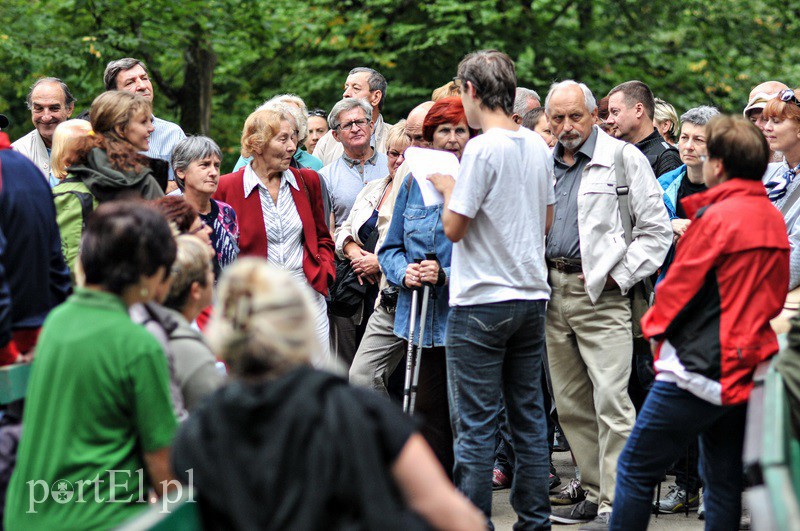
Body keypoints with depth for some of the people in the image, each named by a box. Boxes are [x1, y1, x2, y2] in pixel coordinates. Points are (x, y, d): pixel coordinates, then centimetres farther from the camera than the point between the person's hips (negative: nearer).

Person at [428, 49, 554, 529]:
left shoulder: (483, 148, -15)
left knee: (476, 425, -4)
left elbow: (454, 227, -15)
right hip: (533, 295, 7)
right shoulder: (538, 146, 7)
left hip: (483, 302, -7)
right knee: (530, 417, 11)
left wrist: (447, 187, 4)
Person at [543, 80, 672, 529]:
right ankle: (594, 495, 17)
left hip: (601, 294, -6)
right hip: (554, 291, 6)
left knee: (610, 400, -12)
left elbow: (657, 230, -4)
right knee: (571, 404, 9)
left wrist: (618, 275, -10)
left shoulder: (624, 159, -2)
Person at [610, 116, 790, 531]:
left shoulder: (716, 217, -14)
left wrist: (655, 325, 8)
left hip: (700, 368, -8)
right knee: (724, 481, 12)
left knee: (635, 469, 1)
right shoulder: (774, 220, 9)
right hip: (746, 369, 8)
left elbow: (678, 287, -8)